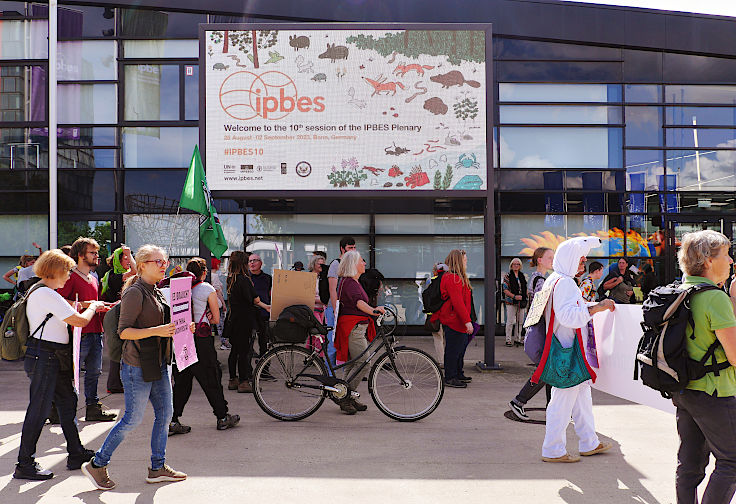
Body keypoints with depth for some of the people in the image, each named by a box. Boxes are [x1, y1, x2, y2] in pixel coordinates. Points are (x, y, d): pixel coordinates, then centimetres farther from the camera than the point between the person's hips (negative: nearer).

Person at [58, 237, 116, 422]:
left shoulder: (93, 280, 20)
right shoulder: (71, 277, -7)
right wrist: (84, 305, -20)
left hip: (95, 331, 8)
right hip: (80, 333, -8)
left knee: (94, 371, 10)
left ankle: (93, 407, 17)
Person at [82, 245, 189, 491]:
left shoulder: (156, 292, 13)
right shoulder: (134, 292, -13)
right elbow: (124, 331, -18)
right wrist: (156, 330, -28)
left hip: (159, 364, 9)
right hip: (137, 365, -8)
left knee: (164, 414, 10)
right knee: (133, 419, 0)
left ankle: (158, 468, 22)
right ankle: (97, 465, 18)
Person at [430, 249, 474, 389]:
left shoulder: (458, 278, 16)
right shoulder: (452, 279, -20)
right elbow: (458, 302, -26)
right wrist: (467, 321, -26)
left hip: (458, 321, 11)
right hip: (453, 321, -11)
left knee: (461, 347, 19)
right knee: (453, 349, -3)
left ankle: (458, 374, 32)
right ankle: (450, 378, 7)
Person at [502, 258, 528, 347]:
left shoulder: (522, 276, 14)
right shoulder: (507, 276, -2)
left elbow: (525, 288, 22)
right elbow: (505, 290, -8)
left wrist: (528, 294, 3)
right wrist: (514, 296, -18)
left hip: (521, 302, 5)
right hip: (511, 302, -5)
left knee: (520, 321, 10)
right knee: (510, 321, -6)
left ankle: (518, 339, 20)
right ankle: (508, 340, 1)